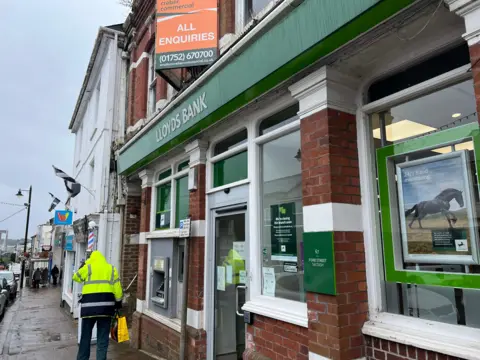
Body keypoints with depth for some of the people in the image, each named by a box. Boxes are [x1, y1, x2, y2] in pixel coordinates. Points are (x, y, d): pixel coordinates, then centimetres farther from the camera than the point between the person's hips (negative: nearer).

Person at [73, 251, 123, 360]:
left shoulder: (87, 267, 6)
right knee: (103, 336, 8)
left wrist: (82, 267, 34)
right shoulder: (112, 268, 11)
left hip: (90, 303, -1)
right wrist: (118, 302, 13)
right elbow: (117, 287, 7)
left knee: (86, 335, 14)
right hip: (106, 304, 1)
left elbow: (76, 277, 21)